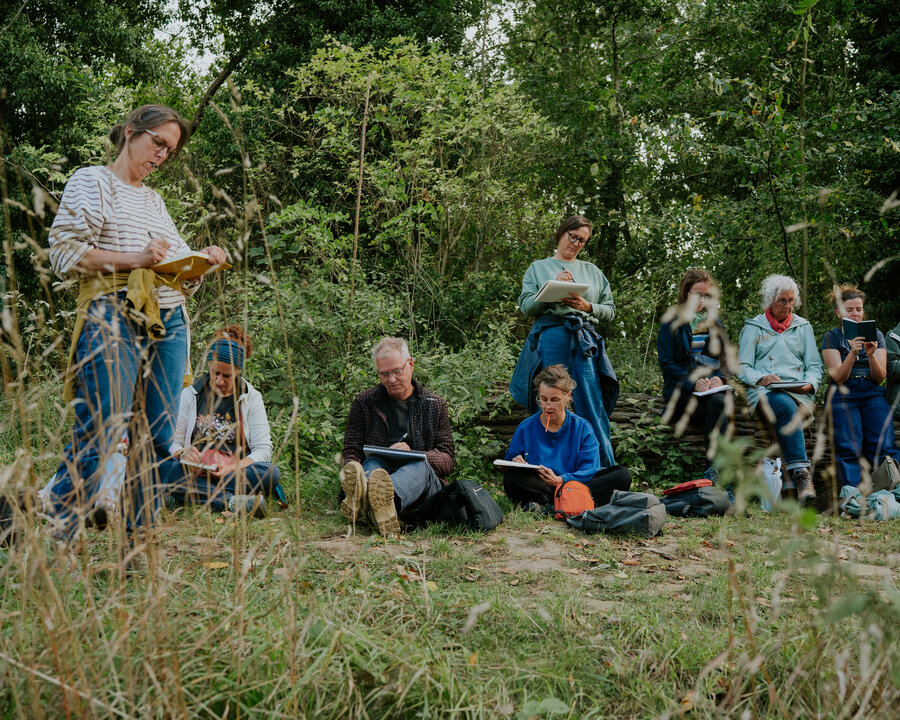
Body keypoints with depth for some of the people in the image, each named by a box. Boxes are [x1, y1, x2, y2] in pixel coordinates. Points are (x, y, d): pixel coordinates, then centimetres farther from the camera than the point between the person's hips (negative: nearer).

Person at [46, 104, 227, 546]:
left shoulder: (155, 201, 26)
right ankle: (54, 541, -8)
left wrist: (201, 262, 6)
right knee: (98, 435, -14)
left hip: (169, 323, 7)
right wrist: (133, 259, -12)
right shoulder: (92, 182, 6)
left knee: (159, 438, 3)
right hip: (115, 320, -7)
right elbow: (64, 252, -5)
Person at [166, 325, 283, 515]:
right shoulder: (190, 395, 10)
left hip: (237, 472, 0)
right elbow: (173, 443, 8)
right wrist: (183, 454, -17)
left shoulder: (252, 398, 7)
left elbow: (263, 449, 0)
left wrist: (234, 468, -18)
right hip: (194, 473, 1)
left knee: (271, 473, -32)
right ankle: (232, 499, -36)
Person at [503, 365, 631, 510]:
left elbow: (589, 470, -6)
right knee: (511, 476, -32)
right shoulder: (525, 429, 7)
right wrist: (516, 464, -18)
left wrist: (560, 480, -23)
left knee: (622, 475, -20)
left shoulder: (582, 428, 4)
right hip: (538, 488, -1)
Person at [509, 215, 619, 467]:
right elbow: (525, 306, 4)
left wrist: (588, 306, -2)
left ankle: (605, 471, -5)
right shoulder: (539, 267, 15)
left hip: (585, 342, 2)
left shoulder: (592, 271, 21)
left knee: (591, 407, -6)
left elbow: (610, 310, 17)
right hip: (551, 340, -1)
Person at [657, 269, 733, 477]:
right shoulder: (672, 322, 8)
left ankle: (714, 469, -39)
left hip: (714, 387, 3)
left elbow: (726, 357, 16)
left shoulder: (714, 322, 21)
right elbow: (666, 362, -1)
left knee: (722, 402, -34)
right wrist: (693, 383, -16)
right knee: (717, 405, -34)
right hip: (682, 391, -3)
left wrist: (720, 378, -7)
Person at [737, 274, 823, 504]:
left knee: (788, 409, -37)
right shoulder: (753, 327, 16)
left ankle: (794, 477, -47)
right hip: (763, 391, -1)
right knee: (786, 407, -38)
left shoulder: (803, 327, 23)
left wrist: (809, 383, -5)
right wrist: (761, 378, -14)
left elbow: (815, 366, 18)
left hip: (798, 393, 1)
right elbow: (742, 367, 7)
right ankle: (801, 473, -47)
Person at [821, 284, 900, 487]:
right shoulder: (831, 337, 9)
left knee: (884, 446, -23)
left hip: (873, 394, 2)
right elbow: (838, 377, -3)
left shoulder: (876, 335, 16)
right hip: (843, 395, -2)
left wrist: (871, 355, -12)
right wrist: (853, 353, -19)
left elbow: (880, 377, 7)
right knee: (849, 448, -25)